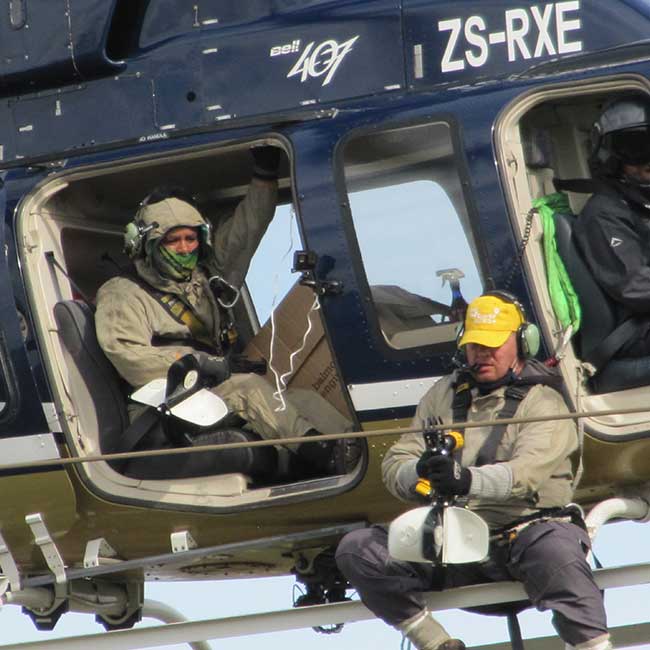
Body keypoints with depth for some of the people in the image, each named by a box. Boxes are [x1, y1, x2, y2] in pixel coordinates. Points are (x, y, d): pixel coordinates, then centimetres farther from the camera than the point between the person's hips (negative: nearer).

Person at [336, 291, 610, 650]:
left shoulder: (542, 403, 1)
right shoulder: (445, 394, 16)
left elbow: (526, 473, -18)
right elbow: (394, 465, 8)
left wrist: (467, 480, -38)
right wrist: (418, 472, -18)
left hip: (524, 530, -5)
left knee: (555, 550, -40)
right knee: (355, 549, -13)